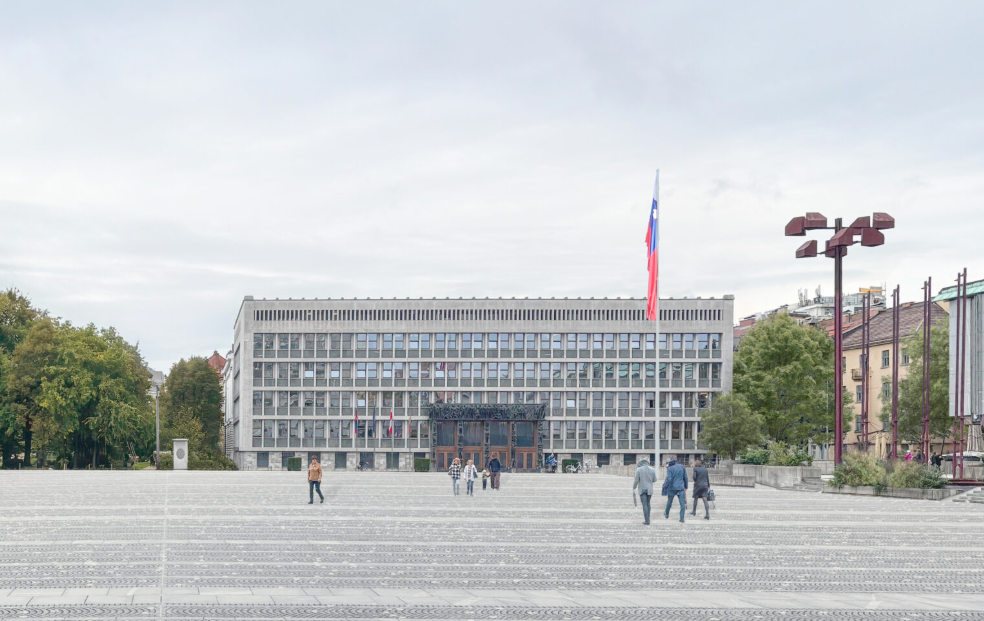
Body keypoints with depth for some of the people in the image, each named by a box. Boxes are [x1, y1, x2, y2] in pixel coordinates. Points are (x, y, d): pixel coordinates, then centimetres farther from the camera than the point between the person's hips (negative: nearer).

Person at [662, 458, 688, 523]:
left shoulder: (670, 468, -8)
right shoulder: (682, 467, 4)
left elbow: (668, 479, -15)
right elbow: (685, 477, 8)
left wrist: (664, 487, -9)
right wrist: (685, 486, 18)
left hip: (672, 488, -2)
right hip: (681, 488, 2)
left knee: (669, 502, 17)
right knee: (682, 503, 0)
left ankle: (666, 514, 36)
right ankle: (682, 518, -8)